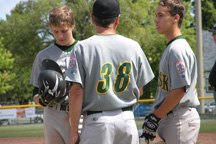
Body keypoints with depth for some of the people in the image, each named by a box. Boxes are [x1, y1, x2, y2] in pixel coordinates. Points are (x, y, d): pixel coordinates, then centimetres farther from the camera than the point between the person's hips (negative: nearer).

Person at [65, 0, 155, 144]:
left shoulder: (82, 48, -6)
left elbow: (76, 92, -10)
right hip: (127, 119, 3)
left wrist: (74, 131, -5)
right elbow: (139, 91, 8)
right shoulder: (133, 46, 4)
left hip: (97, 121, -3)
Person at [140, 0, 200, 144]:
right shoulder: (170, 48, 17)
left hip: (180, 120, -10)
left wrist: (155, 117, -17)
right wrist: (153, 116, 15)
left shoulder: (177, 49, -14)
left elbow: (179, 90, -21)